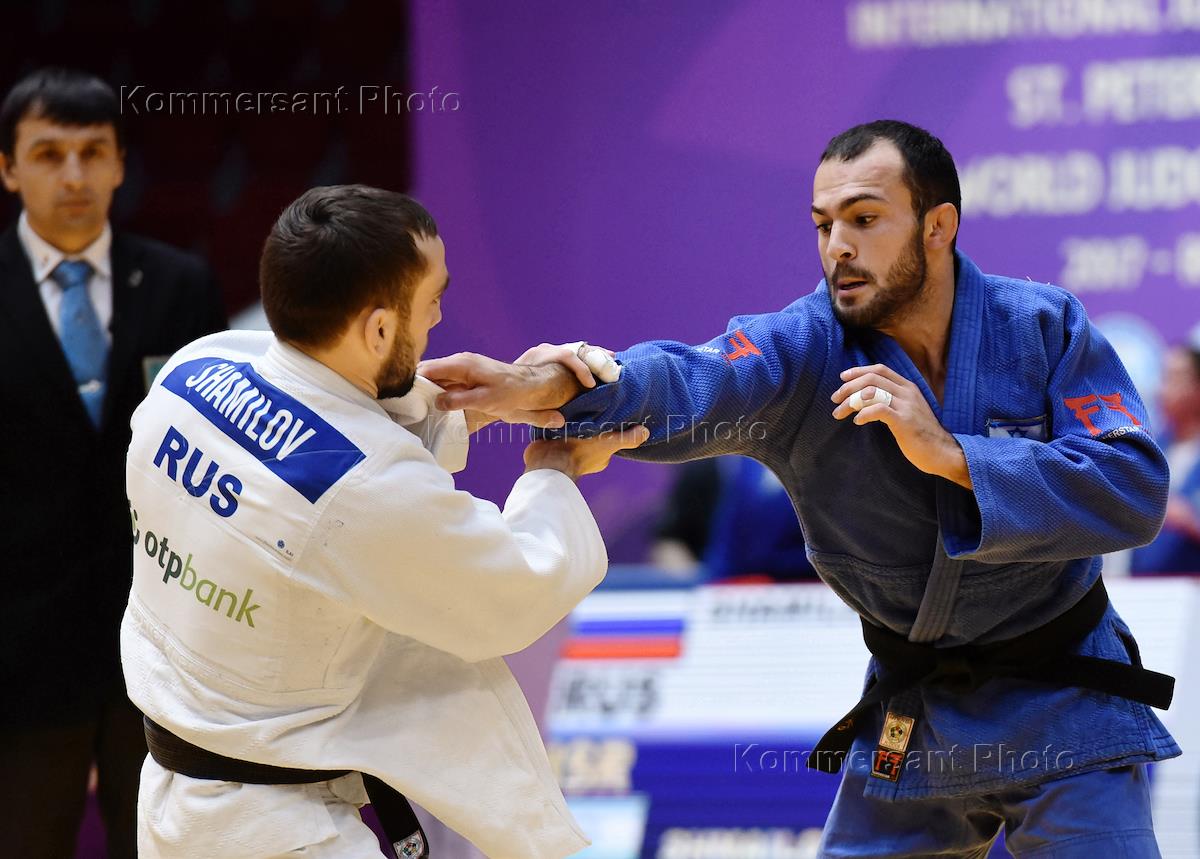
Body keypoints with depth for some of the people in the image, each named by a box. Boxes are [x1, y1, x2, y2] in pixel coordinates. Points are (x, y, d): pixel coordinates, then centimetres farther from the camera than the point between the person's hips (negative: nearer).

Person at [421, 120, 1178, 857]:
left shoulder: (1046, 328, -11)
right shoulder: (803, 349, -11)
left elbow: (1134, 492, -21)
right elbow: (688, 389, -32)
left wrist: (948, 453, -30)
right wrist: (540, 384, -53)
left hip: (1063, 716, -2)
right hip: (909, 717, 2)